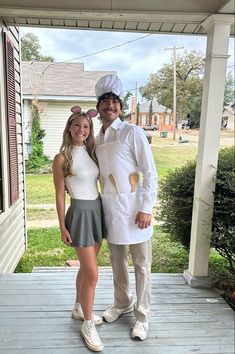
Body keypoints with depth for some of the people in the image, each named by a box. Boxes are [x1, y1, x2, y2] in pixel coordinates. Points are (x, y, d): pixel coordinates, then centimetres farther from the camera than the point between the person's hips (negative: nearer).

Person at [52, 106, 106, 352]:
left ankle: (79, 309, 40)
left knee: (86, 268, 19)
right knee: (92, 273, -2)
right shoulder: (62, 158, -10)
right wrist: (62, 227, -8)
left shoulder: (91, 153, 7)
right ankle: (88, 325, 19)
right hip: (80, 213, -6)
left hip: (97, 210, 6)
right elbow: (60, 195, -8)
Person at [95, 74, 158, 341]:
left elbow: (150, 172, -12)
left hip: (133, 207, -6)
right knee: (117, 262, 20)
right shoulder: (97, 139, 10)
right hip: (110, 208, 6)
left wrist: (146, 208, -16)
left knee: (141, 265, 8)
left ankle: (142, 316, 27)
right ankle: (122, 304, 42)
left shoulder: (132, 132, -9)